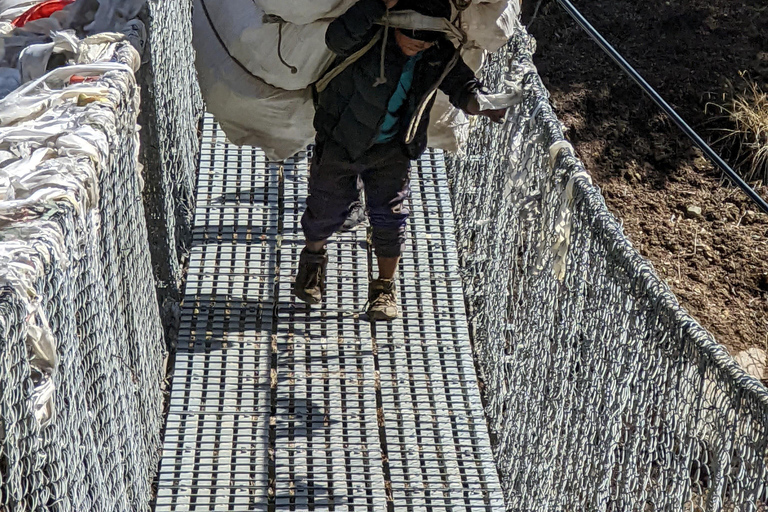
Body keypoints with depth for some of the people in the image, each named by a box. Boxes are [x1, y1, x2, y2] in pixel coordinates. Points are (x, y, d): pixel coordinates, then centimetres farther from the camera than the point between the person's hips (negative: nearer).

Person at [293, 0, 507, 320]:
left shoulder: (442, 55, -15)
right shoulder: (372, 33, -29)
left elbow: (461, 84, -3)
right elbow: (338, 38, -48)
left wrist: (481, 104, -26)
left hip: (392, 148, 2)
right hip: (341, 140, -2)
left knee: (389, 216, 4)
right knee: (327, 209, 12)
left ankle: (385, 287, 23)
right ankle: (313, 257, 44)